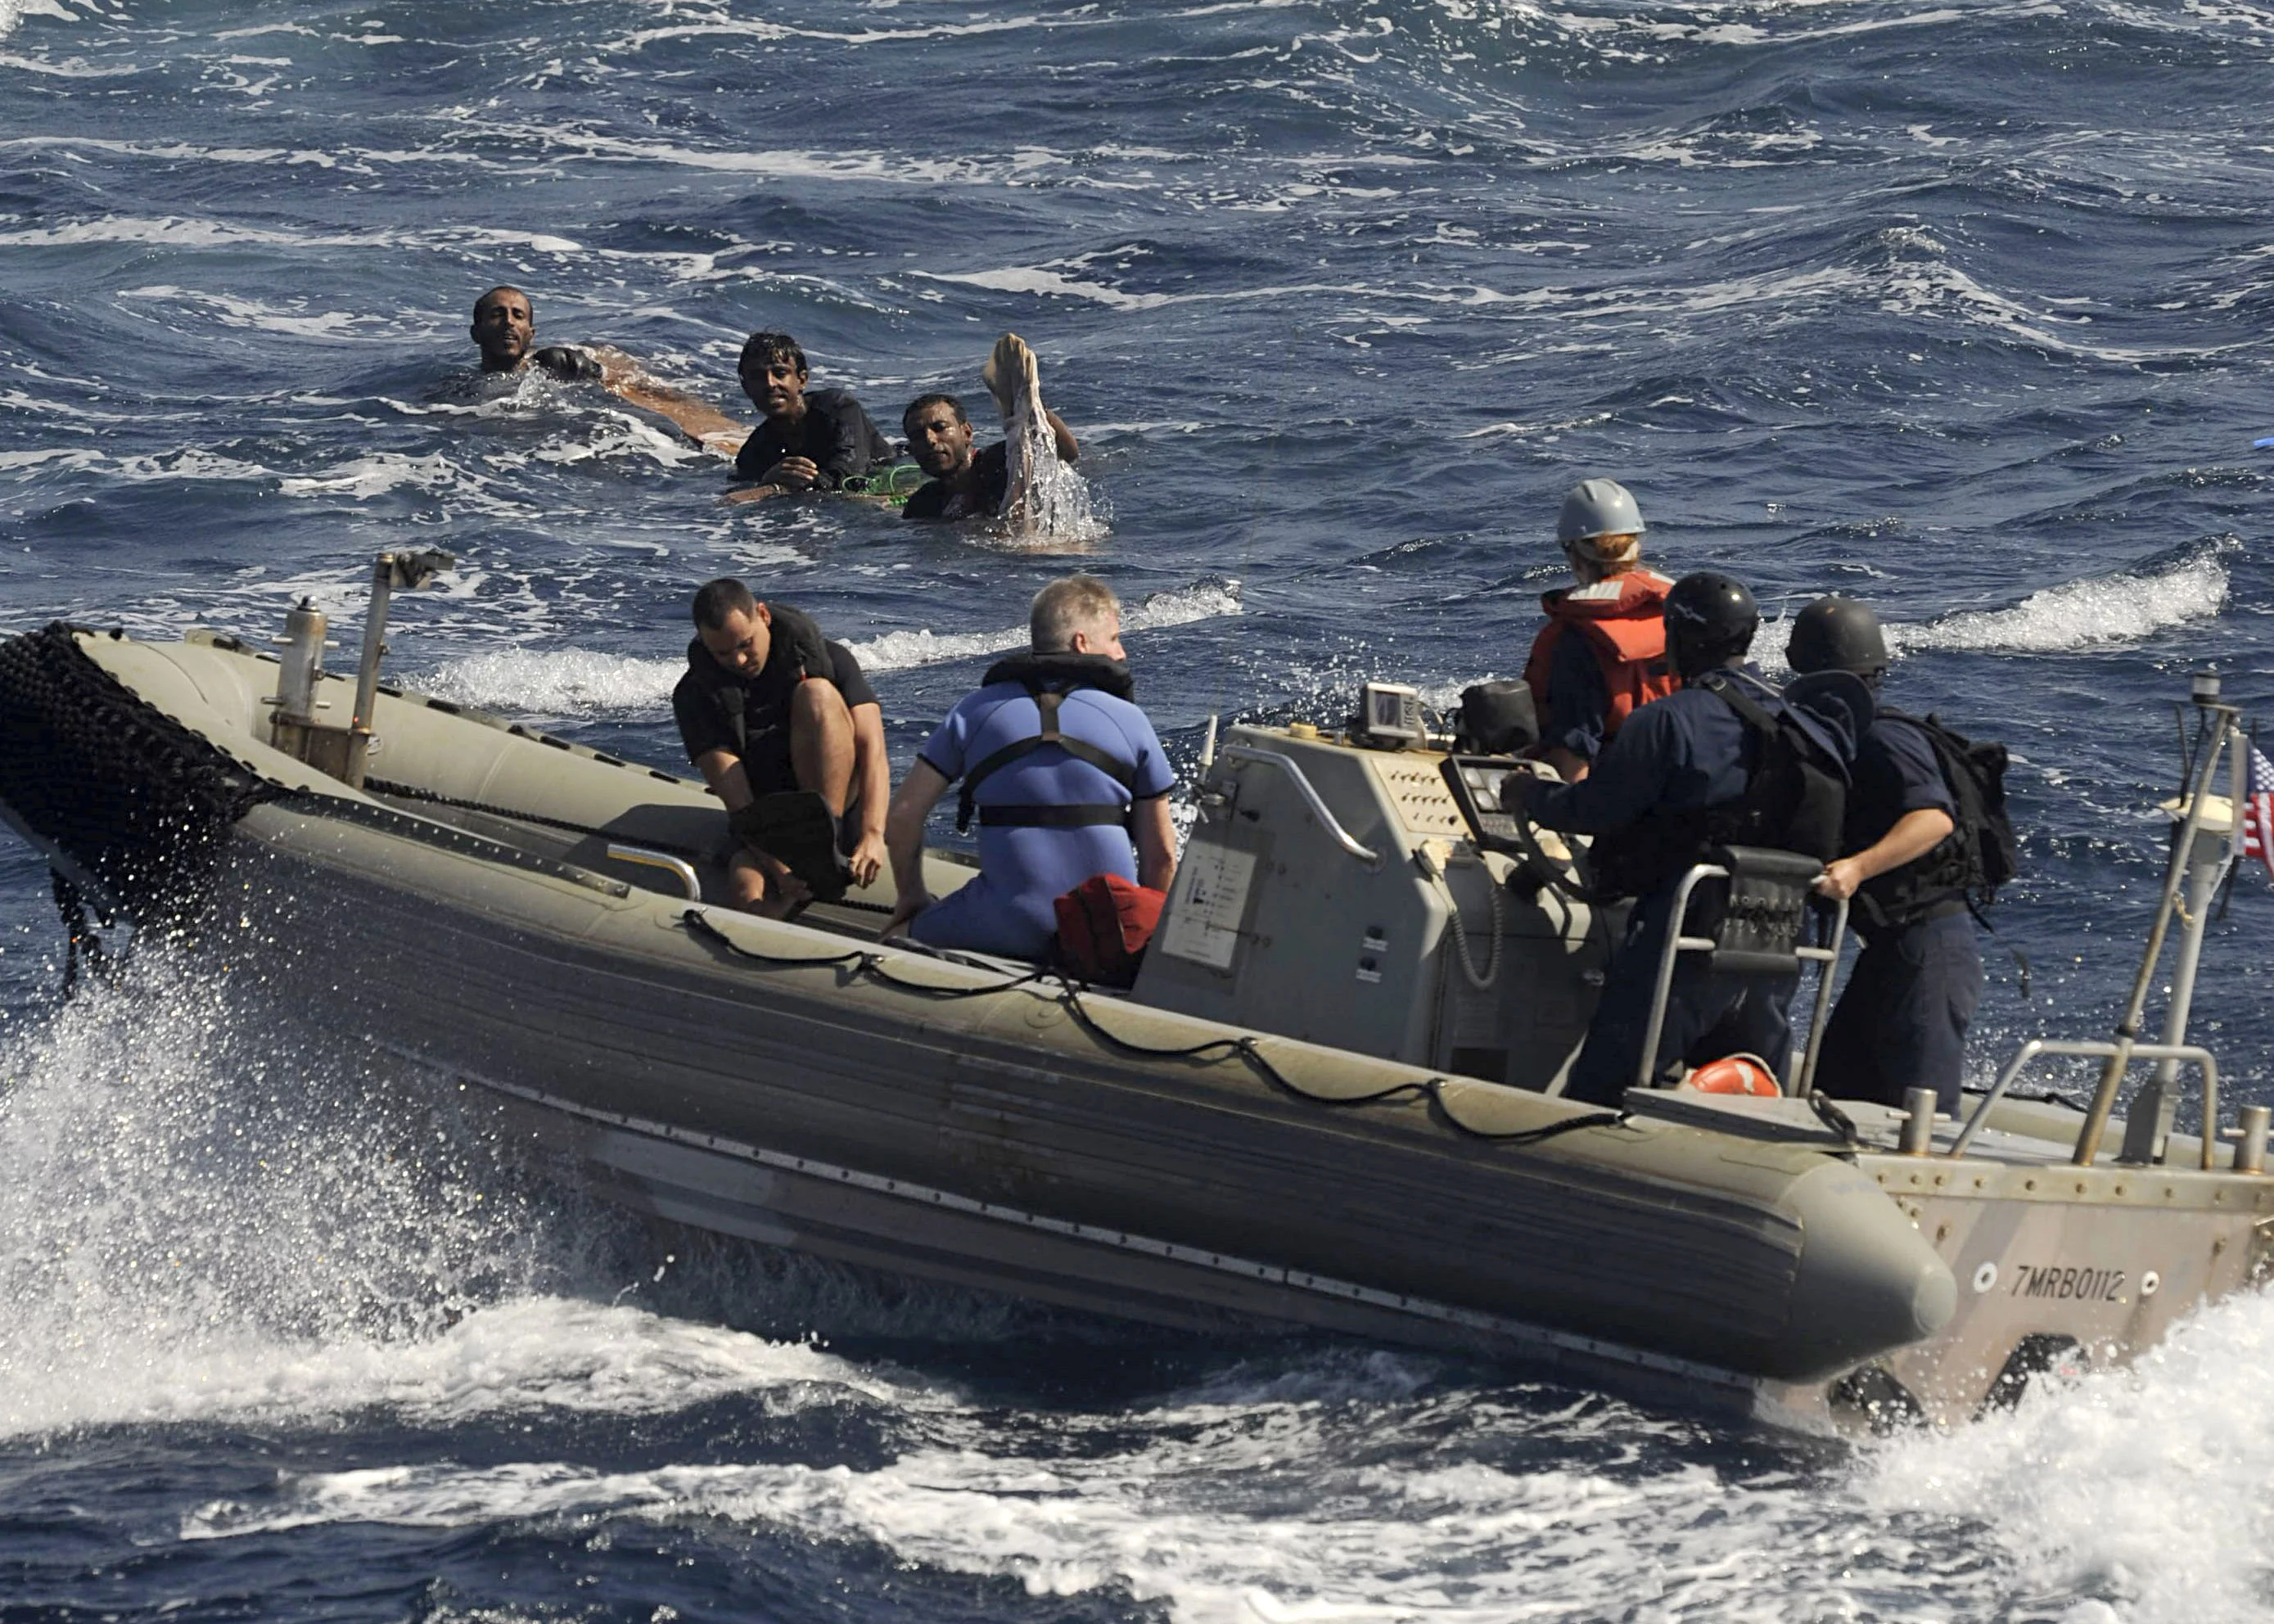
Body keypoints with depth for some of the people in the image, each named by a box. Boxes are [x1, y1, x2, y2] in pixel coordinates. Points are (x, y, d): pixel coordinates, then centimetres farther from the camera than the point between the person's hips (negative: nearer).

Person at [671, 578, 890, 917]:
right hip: (766, 825, -1)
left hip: (843, 809, 1)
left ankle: (824, 853, -36)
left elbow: (873, 752, -14)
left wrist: (873, 835, -32)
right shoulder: (696, 695, -3)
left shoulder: (827, 659, -3)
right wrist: (778, 867, -29)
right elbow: (736, 798, -12)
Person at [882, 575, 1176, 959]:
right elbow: (1161, 854, 5)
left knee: (907, 934, 22)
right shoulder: (1129, 720, 4)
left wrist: (913, 897, 22)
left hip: (1009, 931, 0)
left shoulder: (977, 710, 5)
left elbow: (900, 819, 5)